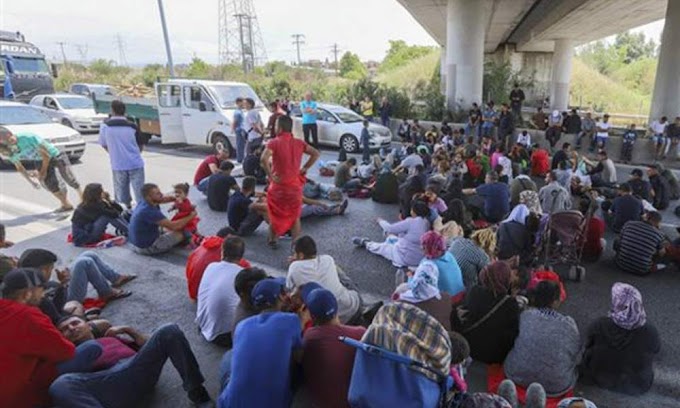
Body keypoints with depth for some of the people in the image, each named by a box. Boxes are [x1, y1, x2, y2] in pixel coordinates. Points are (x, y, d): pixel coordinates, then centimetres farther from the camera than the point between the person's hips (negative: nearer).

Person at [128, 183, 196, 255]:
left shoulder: (143, 203, -3)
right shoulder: (150, 211, -30)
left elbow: (166, 199, 8)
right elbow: (173, 226, -28)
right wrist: (191, 216, -15)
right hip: (147, 247, -9)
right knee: (181, 233, -1)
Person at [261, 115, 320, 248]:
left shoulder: (274, 143, -11)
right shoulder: (299, 143, 1)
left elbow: (264, 159, -27)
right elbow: (316, 154, 2)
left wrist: (270, 175, -16)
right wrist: (305, 168, 3)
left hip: (278, 184, -2)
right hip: (295, 184, 3)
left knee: (275, 215, 17)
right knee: (295, 216, 13)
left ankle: (272, 241, 28)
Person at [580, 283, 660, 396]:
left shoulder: (598, 326, -30)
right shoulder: (650, 332, -29)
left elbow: (588, 345, -8)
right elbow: (657, 350, -5)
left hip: (601, 379, -1)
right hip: (637, 386, 2)